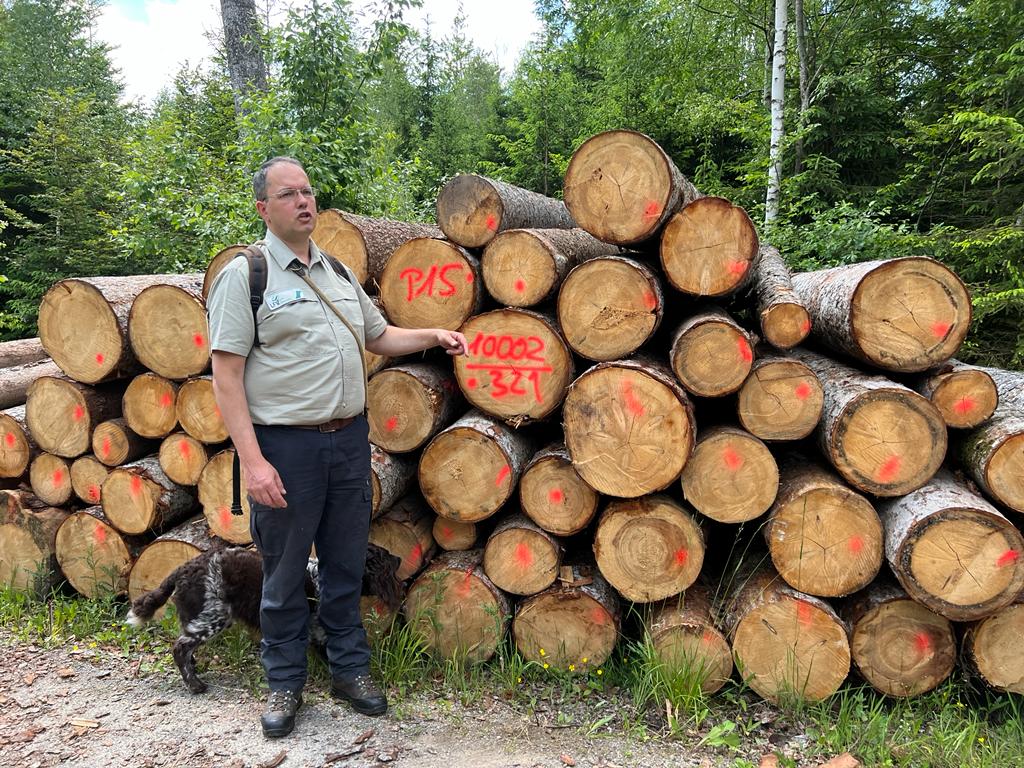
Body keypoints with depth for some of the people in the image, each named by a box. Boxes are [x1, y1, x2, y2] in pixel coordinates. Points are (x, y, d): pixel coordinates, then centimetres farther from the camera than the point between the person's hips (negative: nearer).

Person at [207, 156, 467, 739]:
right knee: (285, 574, 8)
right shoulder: (245, 274, -7)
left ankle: (351, 668, 31)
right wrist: (252, 459, -19)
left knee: (347, 565, 15)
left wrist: (432, 336, 7)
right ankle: (286, 682, 27)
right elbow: (226, 374, -12)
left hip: (350, 437, 6)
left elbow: (379, 336, 24)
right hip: (286, 445, -5)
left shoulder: (338, 273, 13)